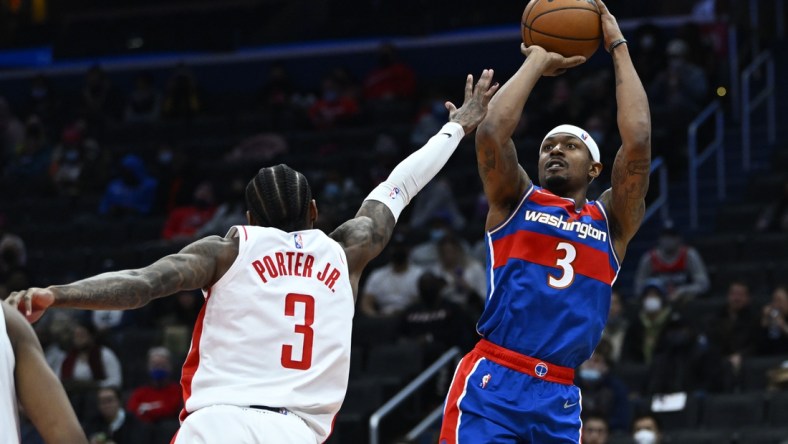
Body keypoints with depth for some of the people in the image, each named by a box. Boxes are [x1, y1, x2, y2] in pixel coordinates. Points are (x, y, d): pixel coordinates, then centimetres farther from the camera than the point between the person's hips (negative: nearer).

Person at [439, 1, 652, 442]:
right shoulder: (516, 202, 12)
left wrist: (619, 47, 7)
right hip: (492, 383, -3)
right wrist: (538, 61, 6)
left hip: (560, 397, 3)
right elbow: (491, 132, -6)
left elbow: (638, 142, 1)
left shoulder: (611, 223, 14)